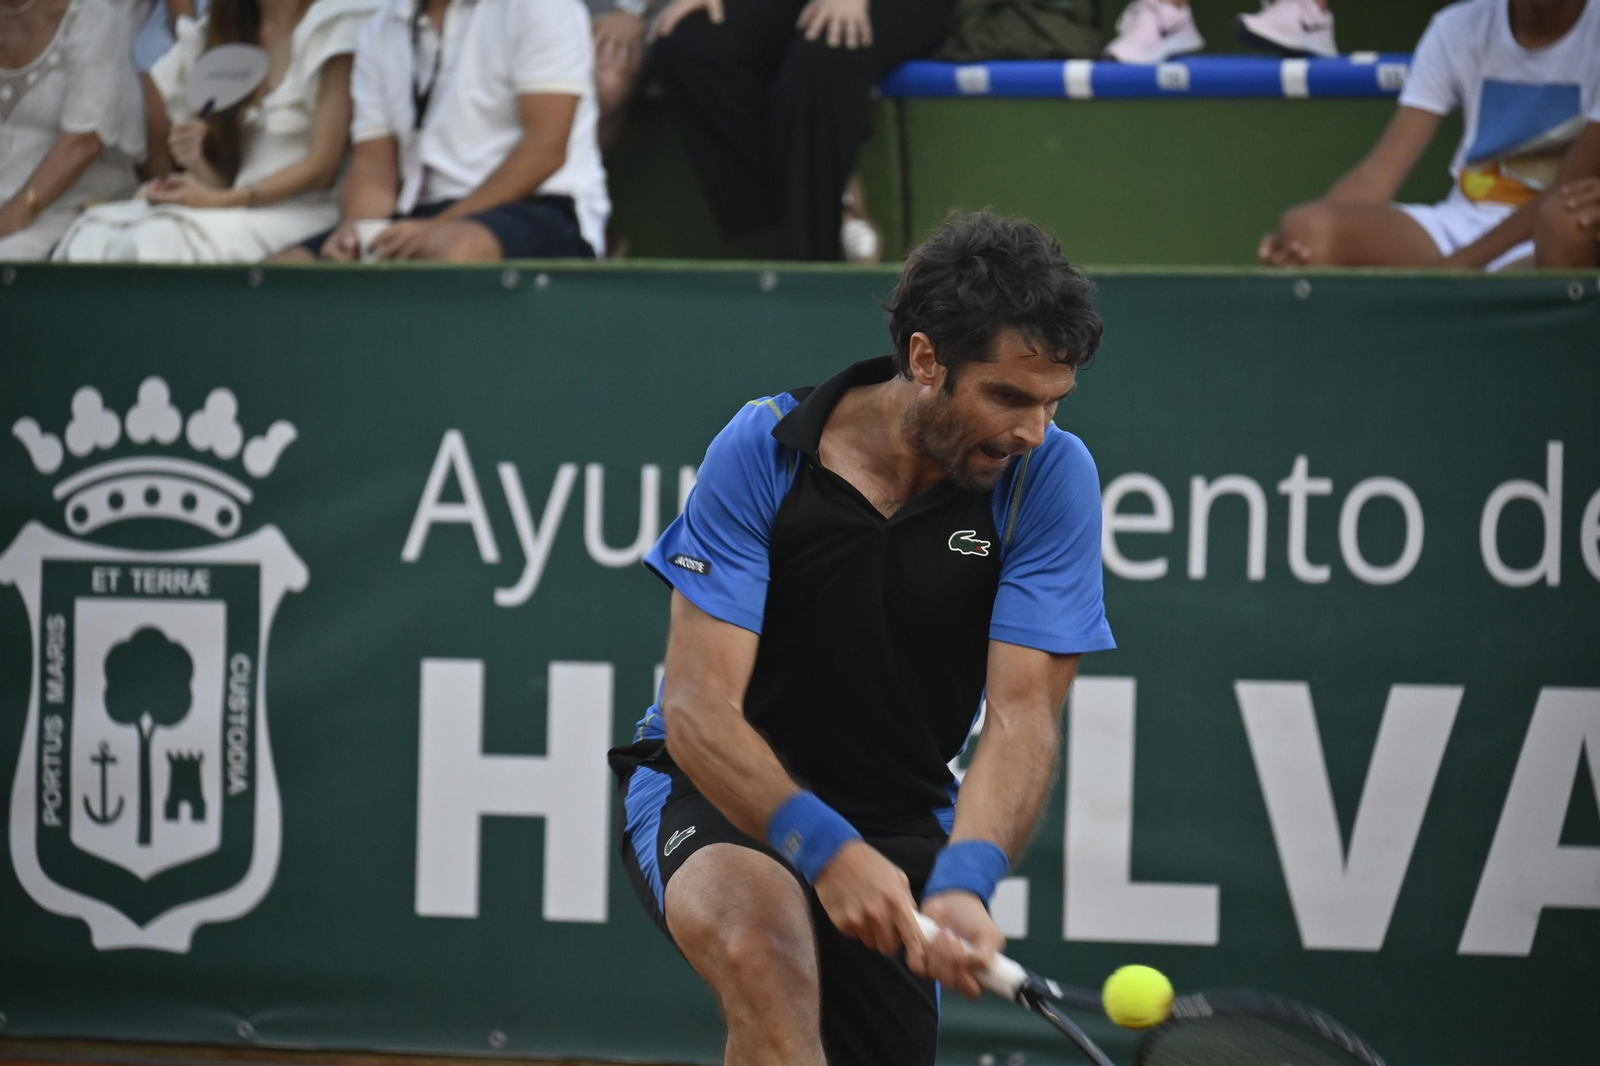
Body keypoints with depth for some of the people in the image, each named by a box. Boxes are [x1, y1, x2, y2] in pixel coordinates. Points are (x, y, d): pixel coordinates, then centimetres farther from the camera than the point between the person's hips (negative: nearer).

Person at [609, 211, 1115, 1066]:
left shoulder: (1050, 476, -15)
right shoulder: (762, 451, -19)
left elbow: (1021, 718, -20)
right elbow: (699, 709, -23)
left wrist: (963, 882, -40)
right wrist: (825, 849, -40)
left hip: (899, 825, 3)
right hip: (719, 794, -3)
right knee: (764, 949, -36)